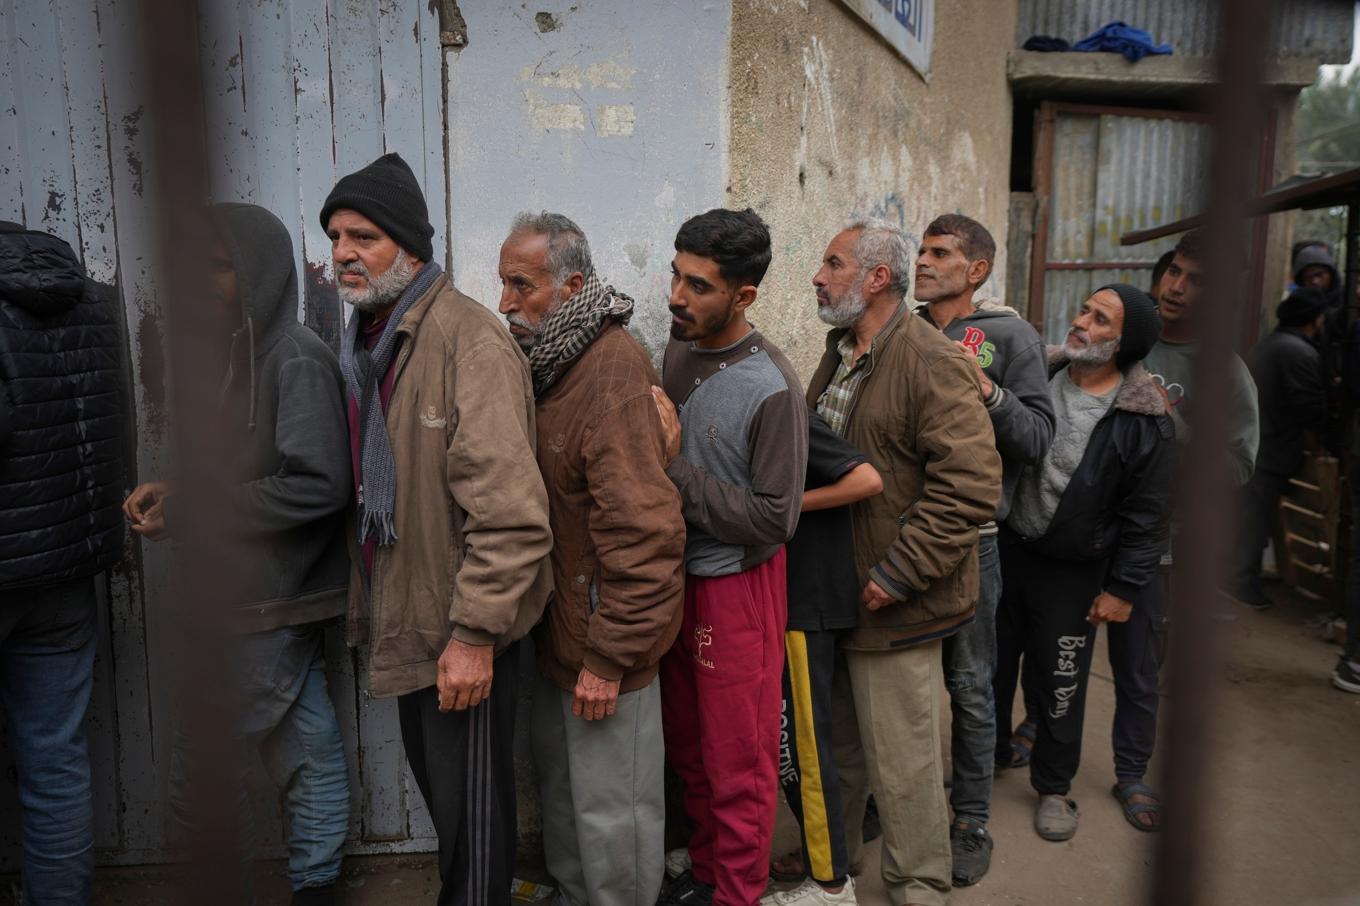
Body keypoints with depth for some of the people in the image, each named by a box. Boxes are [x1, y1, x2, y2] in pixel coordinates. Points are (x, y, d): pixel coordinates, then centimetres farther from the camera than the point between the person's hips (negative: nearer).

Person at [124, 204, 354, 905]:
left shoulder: (295, 358, -15)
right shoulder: (247, 351, 12)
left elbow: (318, 484, -23)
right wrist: (175, 492, 1)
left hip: (275, 605, -8)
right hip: (261, 594, 8)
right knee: (309, 751, 15)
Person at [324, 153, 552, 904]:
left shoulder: (469, 342, -21)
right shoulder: (366, 340, 8)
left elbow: (512, 512, -26)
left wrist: (475, 633, -24)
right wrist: (369, 604, 14)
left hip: (461, 631, -9)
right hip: (406, 616, 9)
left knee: (469, 800, 7)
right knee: (431, 778, 24)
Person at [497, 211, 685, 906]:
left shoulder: (614, 370, -21)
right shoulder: (549, 360, 8)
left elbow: (643, 531, -26)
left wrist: (608, 655, -21)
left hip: (605, 632, -9)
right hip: (559, 619, 9)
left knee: (610, 810, 7)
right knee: (560, 780, 24)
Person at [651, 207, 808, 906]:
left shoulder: (772, 388, -19)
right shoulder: (676, 352, 1)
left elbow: (775, 519, -21)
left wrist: (674, 467, -22)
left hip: (737, 591, -6)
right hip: (675, 578, 7)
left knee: (738, 768, 9)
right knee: (687, 749, 21)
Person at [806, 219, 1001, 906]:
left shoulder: (934, 364, -17)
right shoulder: (838, 356, 12)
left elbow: (971, 486, -24)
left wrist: (898, 576, -21)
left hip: (892, 603, -8)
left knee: (901, 759, 6)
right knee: (836, 741, 23)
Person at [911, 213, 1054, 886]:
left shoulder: (1010, 336, -5)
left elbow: (1038, 436, -11)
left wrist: (986, 390, -23)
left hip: (968, 538, -4)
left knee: (968, 685, 8)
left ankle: (971, 819, 26)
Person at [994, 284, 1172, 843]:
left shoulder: (1144, 420, -12)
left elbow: (1146, 516, -8)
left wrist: (1124, 588, -8)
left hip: (1073, 572, -3)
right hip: (1003, 550, 3)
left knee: (1060, 685, 11)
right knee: (992, 666, 17)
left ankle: (1053, 787, 33)